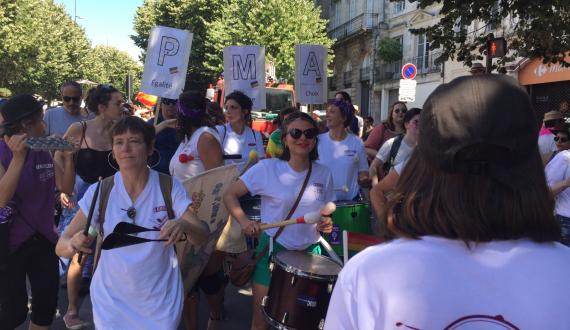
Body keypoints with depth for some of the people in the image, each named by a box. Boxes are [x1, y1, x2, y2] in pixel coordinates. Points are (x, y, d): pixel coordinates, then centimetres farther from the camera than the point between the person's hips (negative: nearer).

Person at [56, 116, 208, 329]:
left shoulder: (169, 186, -12)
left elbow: (202, 237, -15)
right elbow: (61, 246, -11)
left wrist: (183, 225, -37)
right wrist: (73, 244, -34)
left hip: (160, 300, 0)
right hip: (112, 300, 1)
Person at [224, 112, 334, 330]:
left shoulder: (323, 174, 0)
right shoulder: (268, 168, -11)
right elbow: (230, 195, -7)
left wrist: (326, 223, -10)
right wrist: (244, 221, -23)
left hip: (309, 252, 3)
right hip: (272, 250, -3)